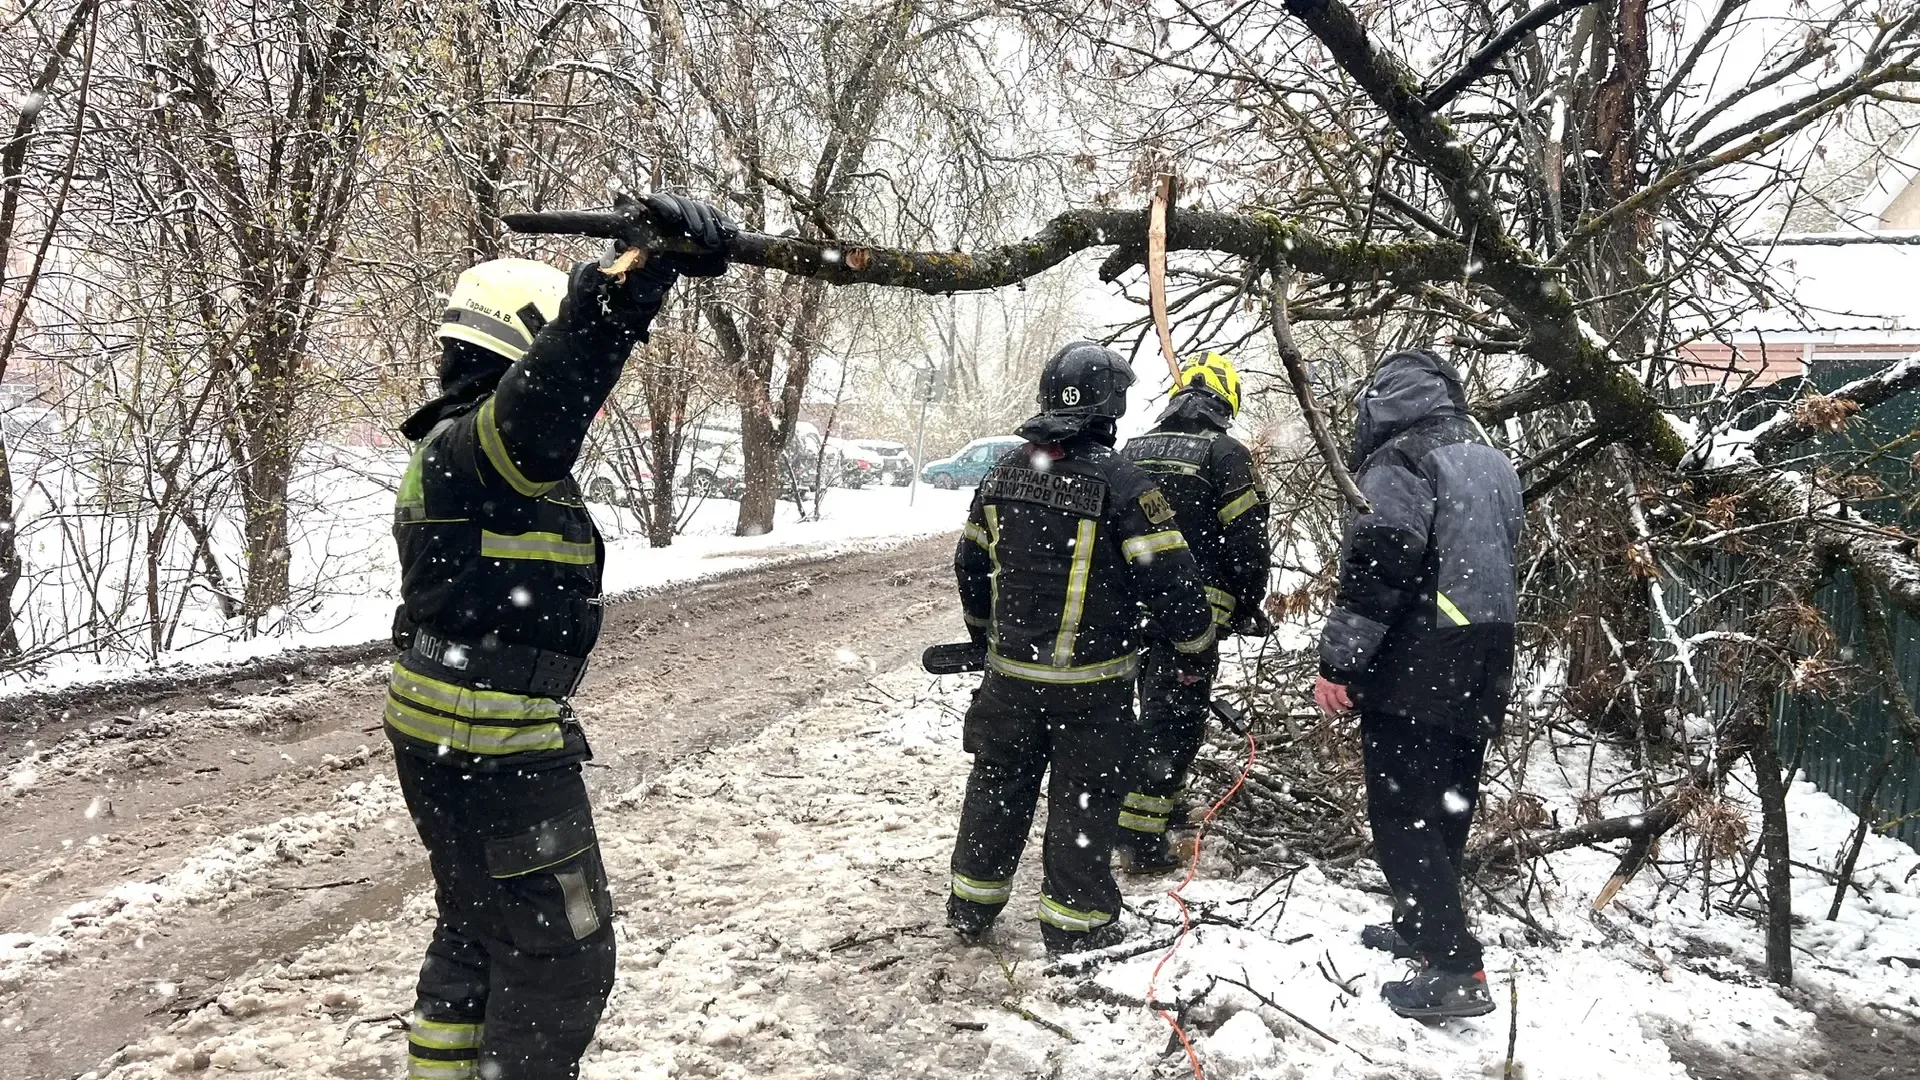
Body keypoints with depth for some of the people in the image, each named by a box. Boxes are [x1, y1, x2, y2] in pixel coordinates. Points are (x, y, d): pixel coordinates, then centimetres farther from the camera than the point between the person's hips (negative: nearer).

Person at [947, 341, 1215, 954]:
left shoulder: (1005, 473, 3)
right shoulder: (1122, 483, -16)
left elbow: (970, 561, 14)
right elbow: (1169, 576, -16)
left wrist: (984, 631, 29)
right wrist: (1197, 645, 0)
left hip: (1011, 670, 5)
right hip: (1092, 681, -5)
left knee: (998, 783, 18)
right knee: (1083, 799, 8)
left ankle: (971, 906, 30)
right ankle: (1074, 926, 17)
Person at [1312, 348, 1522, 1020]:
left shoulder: (1402, 460, -11)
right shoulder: (1494, 463, 17)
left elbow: (1376, 566, -20)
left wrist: (1338, 662, -18)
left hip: (1417, 669, -9)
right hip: (1485, 671, 9)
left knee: (1402, 815, -4)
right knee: (1446, 807, 18)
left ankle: (1453, 971, -5)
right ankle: (1422, 926, 31)